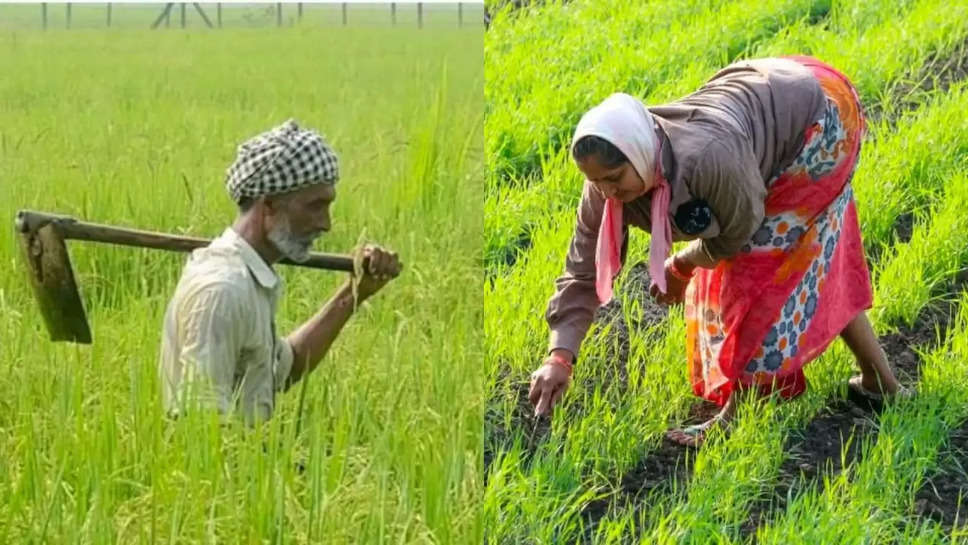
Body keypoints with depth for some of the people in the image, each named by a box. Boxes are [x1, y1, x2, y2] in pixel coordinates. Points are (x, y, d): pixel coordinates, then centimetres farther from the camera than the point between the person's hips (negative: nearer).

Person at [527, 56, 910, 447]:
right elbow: (584, 270, -16)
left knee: (759, 262, -11)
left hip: (818, 117, -7)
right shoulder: (607, 184, -23)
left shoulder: (706, 159, -44)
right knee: (814, 262, 19)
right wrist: (559, 356, -25)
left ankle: (737, 412, -3)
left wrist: (680, 267, -6)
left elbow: (738, 232, -24)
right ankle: (879, 380, 35)